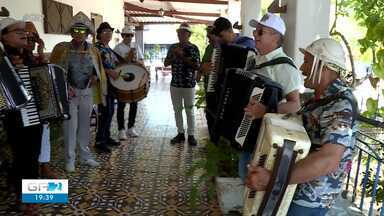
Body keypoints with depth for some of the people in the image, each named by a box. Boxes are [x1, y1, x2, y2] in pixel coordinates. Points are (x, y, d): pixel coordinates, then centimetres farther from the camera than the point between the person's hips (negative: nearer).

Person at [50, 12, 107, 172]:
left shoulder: (93, 50, 2)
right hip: (69, 92, -3)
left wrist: (95, 77, -8)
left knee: (85, 125, 13)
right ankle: (70, 159, 12)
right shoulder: (61, 48, -8)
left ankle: (85, 155, 27)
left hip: (87, 93, 4)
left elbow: (98, 70, 14)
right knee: (70, 126, -1)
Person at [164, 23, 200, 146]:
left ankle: (191, 135, 11)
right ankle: (180, 133, 20)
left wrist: (182, 56, -16)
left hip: (189, 84, -4)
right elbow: (166, 63, 8)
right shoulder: (173, 47, 8)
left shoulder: (193, 48, -5)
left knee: (189, 110, 3)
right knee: (177, 109, 10)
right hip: (175, 84, 4)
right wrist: (174, 56, -9)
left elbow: (197, 66, -13)